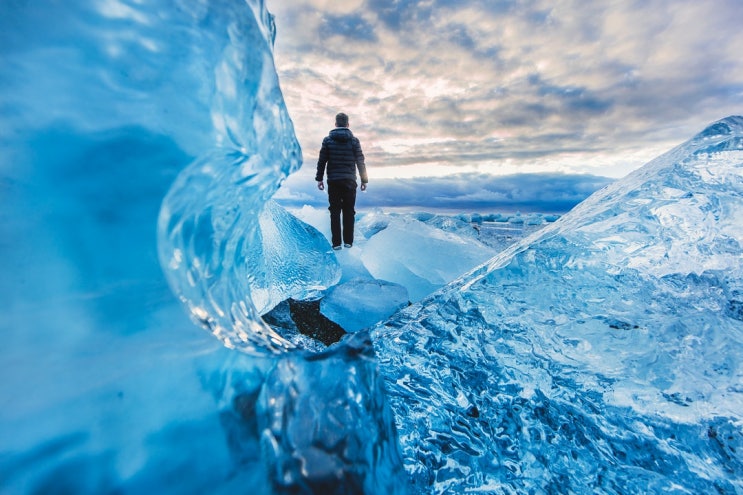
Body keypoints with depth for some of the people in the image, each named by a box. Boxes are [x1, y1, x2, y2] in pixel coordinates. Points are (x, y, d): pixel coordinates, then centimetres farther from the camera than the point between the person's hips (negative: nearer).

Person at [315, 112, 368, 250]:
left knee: (335, 212, 4)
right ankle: (348, 241, 7)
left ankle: (336, 242, 3)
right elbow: (360, 161, 1)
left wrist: (319, 178, 8)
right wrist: (364, 180, 7)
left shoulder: (328, 139, 3)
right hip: (349, 181, 0)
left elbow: (321, 161, 2)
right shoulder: (354, 140, 2)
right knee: (348, 211, 6)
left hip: (333, 181, 0)